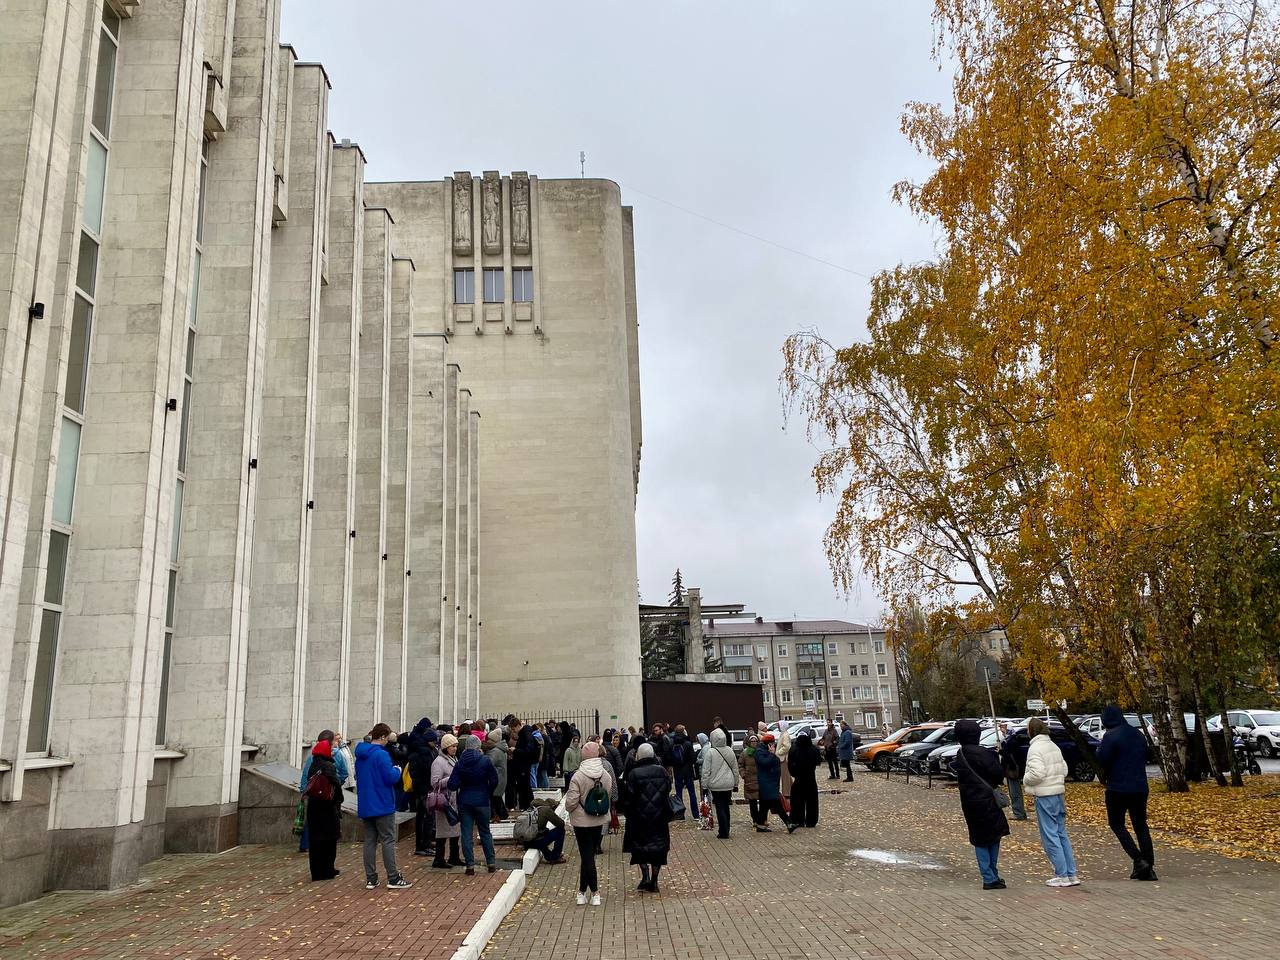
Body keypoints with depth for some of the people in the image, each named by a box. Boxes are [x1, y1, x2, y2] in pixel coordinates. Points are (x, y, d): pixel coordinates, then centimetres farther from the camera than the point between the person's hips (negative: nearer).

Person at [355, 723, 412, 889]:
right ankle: (393, 879, 0)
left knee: (369, 841, 10)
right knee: (389, 841, -2)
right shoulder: (381, 754, -17)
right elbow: (391, 778, -21)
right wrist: (397, 770, 0)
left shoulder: (360, 755, 9)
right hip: (382, 805, -8)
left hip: (365, 806, 8)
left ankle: (370, 880, 12)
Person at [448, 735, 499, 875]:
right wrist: (488, 793, 11)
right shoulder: (485, 761, -9)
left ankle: (470, 865, 4)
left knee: (466, 833, 6)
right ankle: (491, 863, 17)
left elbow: (452, 785, -10)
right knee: (485, 832, 13)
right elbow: (494, 781, -6)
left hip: (464, 802, 0)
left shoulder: (459, 763, -6)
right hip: (482, 801, 0)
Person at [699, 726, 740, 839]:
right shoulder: (730, 751, 1)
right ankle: (725, 831, 23)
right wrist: (736, 783, 19)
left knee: (720, 809, 2)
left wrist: (704, 785, -3)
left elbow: (706, 771, -11)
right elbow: (735, 769, 9)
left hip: (716, 785, -4)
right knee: (726, 808, 15)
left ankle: (723, 833, 2)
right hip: (729, 785, 4)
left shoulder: (710, 752, -14)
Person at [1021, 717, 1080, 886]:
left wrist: (1025, 780, -7)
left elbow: (1037, 773, -24)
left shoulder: (1035, 748, -15)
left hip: (1045, 796, -9)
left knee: (1050, 836, -2)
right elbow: (1064, 769, 18)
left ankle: (1061, 875, 1)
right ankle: (1071, 874, 17)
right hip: (1059, 792, 9)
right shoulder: (1053, 746, 13)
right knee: (1061, 834, 14)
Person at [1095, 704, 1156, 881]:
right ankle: (1149, 868, 12)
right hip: (1140, 787, 6)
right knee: (1141, 825, 13)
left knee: (1117, 824, 8)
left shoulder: (1110, 737, -15)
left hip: (1118, 788, -6)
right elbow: (1144, 758, 18)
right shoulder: (1138, 734, 9)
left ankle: (1139, 860, -6)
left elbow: (1102, 761, -16)